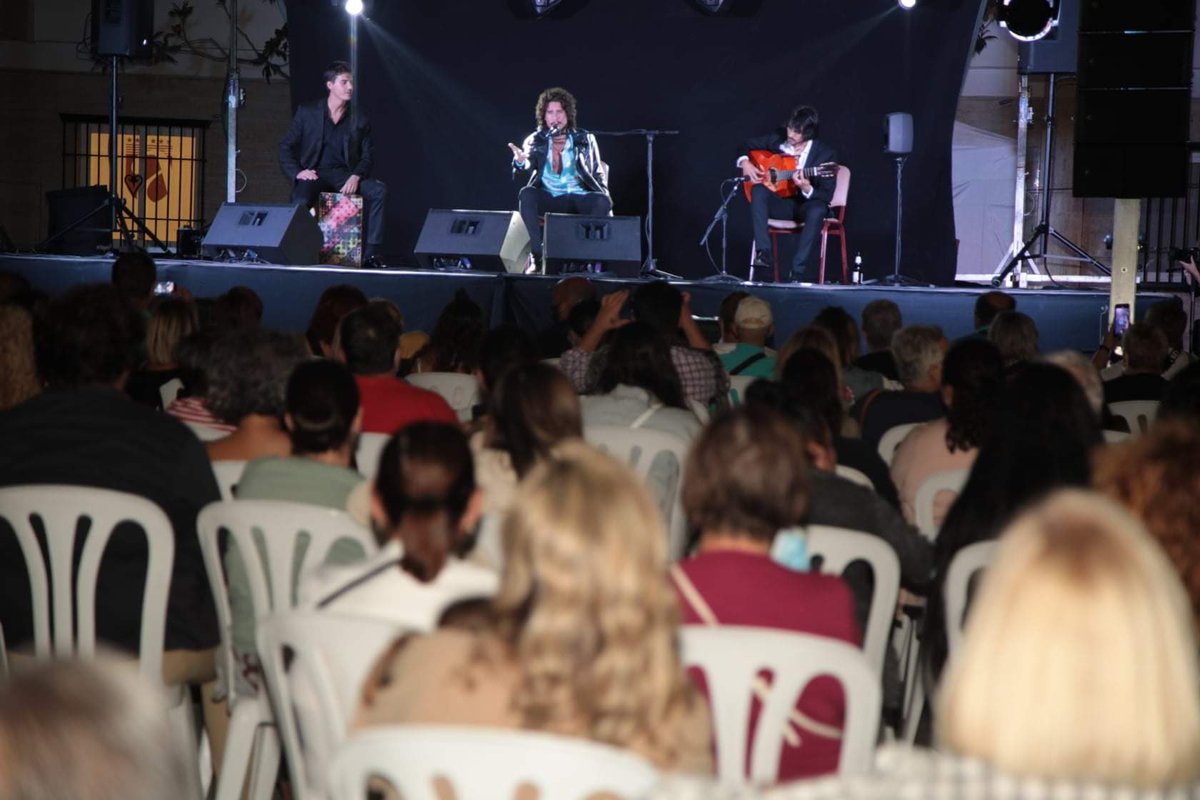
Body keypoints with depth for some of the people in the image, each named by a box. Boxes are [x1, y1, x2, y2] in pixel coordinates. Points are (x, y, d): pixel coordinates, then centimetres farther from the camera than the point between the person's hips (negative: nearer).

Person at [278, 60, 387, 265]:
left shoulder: (359, 119, 10)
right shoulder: (307, 112, 6)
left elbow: (368, 155, 9)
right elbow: (285, 148, 7)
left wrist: (356, 177, -11)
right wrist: (297, 173, -10)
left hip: (344, 176, 2)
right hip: (314, 174, -2)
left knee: (379, 190, -25)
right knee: (301, 202, -36)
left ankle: (372, 253, -25)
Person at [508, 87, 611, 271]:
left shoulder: (584, 139, 12)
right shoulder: (535, 140, 10)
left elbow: (598, 173, 12)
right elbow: (523, 175, -1)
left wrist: (604, 194, -8)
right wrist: (520, 162, -26)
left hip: (578, 199, 0)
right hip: (548, 199, 0)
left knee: (603, 201, -31)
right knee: (526, 194, -32)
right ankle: (537, 254, -33)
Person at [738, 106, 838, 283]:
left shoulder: (826, 154, -12)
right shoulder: (778, 139, -4)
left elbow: (826, 196, -14)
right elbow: (746, 146, 11)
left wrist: (807, 189, -35)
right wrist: (745, 162, -11)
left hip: (807, 203, -3)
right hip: (781, 203, 3)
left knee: (817, 210, -38)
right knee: (758, 190, -29)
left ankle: (798, 271, -38)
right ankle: (763, 253, -33)